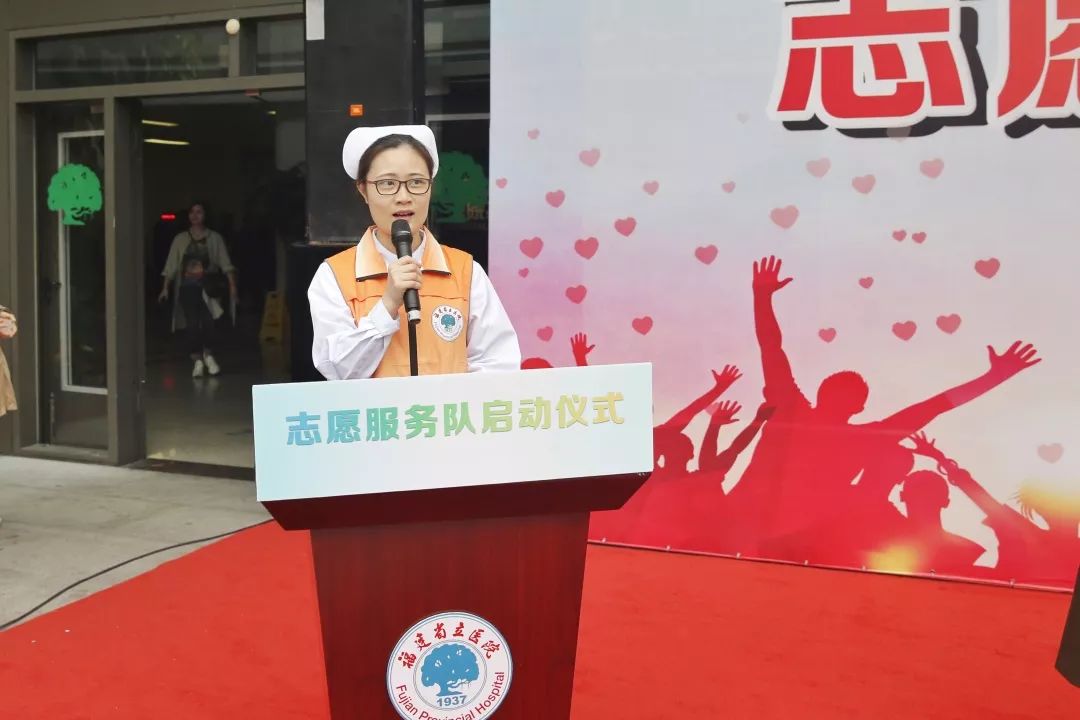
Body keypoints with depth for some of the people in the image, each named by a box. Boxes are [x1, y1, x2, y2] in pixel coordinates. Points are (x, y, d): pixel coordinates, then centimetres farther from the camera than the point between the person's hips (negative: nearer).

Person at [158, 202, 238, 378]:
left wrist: (232, 286, -9)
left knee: (207, 320, -16)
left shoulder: (214, 238, 7)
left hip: (208, 286, -1)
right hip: (187, 287, 1)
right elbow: (171, 266, 6)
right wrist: (165, 288, -1)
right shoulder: (180, 239, 9)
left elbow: (226, 264, 1)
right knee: (192, 323, -7)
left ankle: (208, 355, 5)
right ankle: (197, 360, -1)